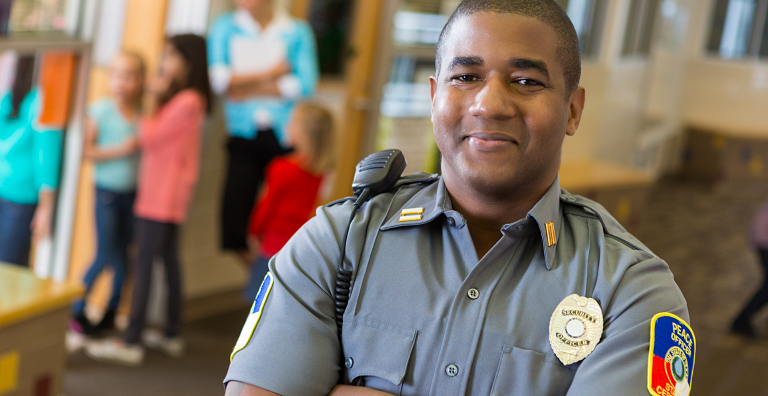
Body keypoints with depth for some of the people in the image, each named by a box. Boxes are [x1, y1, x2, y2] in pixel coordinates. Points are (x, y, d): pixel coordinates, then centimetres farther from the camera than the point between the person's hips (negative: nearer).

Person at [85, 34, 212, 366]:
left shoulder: (187, 101, -18)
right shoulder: (177, 96, 14)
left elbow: (150, 137, -16)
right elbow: (153, 137, 13)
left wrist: (153, 100, -10)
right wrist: (157, 99, 7)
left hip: (165, 193, -11)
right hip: (157, 191, 11)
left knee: (144, 261, -9)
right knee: (169, 259, 15)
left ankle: (131, 342, -8)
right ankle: (172, 335, 24)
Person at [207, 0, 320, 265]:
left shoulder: (297, 32, 6)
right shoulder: (225, 27, 11)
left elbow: (305, 84, -7)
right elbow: (218, 79, -2)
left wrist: (250, 90, -5)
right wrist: (268, 73, -5)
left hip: (284, 136, -1)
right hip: (244, 136, 1)